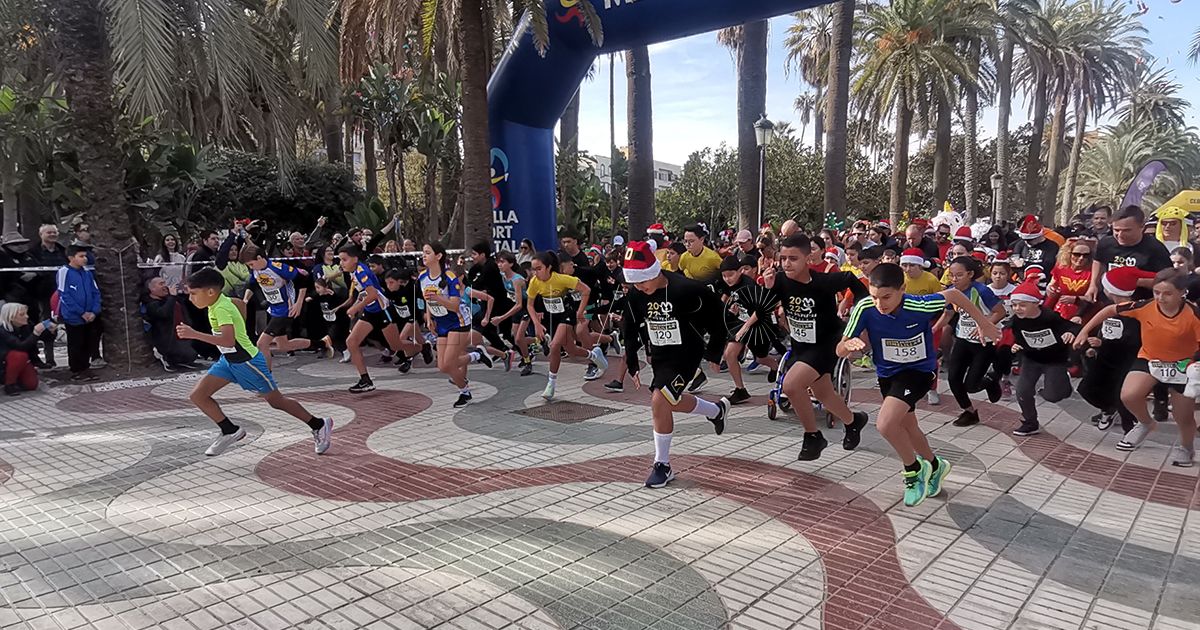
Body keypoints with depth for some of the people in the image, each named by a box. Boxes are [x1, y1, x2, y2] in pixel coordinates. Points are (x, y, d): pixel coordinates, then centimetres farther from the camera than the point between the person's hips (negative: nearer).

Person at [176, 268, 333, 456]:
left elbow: (228, 341, -39)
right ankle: (230, 431, 11)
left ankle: (320, 425, 17)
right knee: (197, 395, -1)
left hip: (246, 361, -9)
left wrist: (194, 334, -40)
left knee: (276, 401, 3)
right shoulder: (219, 302, 0)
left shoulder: (222, 309, -26)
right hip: (228, 360, 9)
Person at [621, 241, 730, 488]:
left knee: (659, 401, -18)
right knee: (672, 402, 19)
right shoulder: (635, 296, -8)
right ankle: (717, 410, 49)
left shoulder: (686, 290, -26)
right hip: (659, 355, 7)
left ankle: (663, 465, -2)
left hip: (686, 354, -7)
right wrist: (632, 364, 7)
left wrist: (714, 353, -6)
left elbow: (715, 319, -12)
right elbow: (631, 330, 7)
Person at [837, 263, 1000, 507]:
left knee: (885, 424, -23)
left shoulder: (920, 306, -30)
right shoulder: (865, 309, -25)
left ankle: (915, 469, 6)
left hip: (918, 370, -4)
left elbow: (953, 294, -10)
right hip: (887, 373, 4)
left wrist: (984, 323, -2)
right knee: (908, 427, 22)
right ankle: (934, 466, 51)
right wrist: (849, 344, -44)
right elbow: (840, 350, -21)